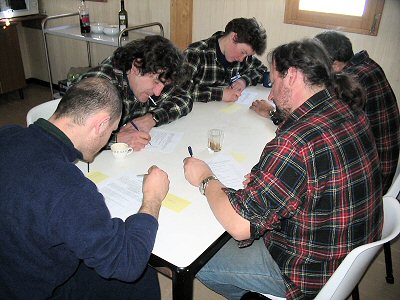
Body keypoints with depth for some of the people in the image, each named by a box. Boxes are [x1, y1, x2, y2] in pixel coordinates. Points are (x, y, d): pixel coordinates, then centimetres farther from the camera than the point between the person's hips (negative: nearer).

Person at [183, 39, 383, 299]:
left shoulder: (296, 142, -34)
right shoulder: (349, 112, -5)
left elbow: (239, 224, -28)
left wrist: (206, 180, -11)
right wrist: (265, 181, -1)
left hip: (313, 274, -8)